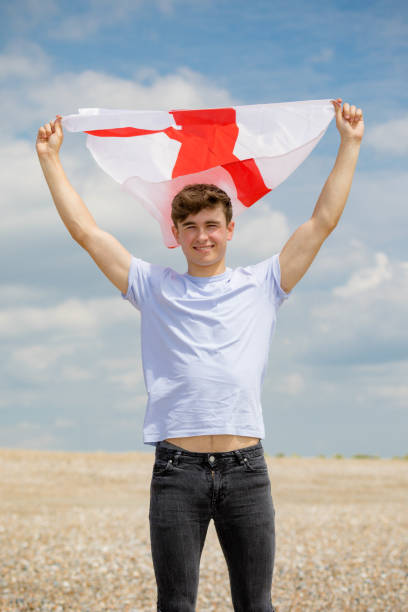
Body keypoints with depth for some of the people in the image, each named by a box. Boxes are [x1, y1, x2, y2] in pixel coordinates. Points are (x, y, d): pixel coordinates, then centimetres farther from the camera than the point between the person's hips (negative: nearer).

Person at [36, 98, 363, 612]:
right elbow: (85, 230, 10)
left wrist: (350, 144, 12)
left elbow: (323, 221, 11)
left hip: (245, 469, 1)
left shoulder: (260, 286, 11)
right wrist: (49, 159, 11)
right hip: (177, 470, 0)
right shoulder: (154, 288, 11)